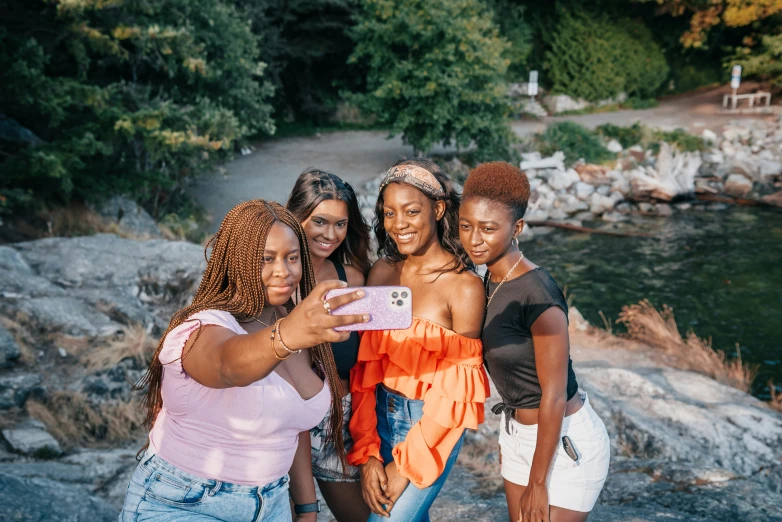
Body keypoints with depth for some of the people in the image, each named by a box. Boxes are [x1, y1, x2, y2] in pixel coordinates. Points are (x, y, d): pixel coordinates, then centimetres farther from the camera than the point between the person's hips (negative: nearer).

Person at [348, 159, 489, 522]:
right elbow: (366, 366, -2)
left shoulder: (464, 287, -16)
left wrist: (404, 466, -12)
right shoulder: (382, 272, -2)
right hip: (380, 416, 5)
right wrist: (367, 454, -7)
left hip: (432, 427, -5)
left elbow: (458, 390, -14)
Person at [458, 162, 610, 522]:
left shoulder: (536, 292, -25)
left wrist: (537, 484, -15)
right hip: (518, 434, 8)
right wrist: (509, 439, 16)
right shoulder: (491, 281, -1)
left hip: (563, 442, -8)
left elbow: (554, 395, -22)